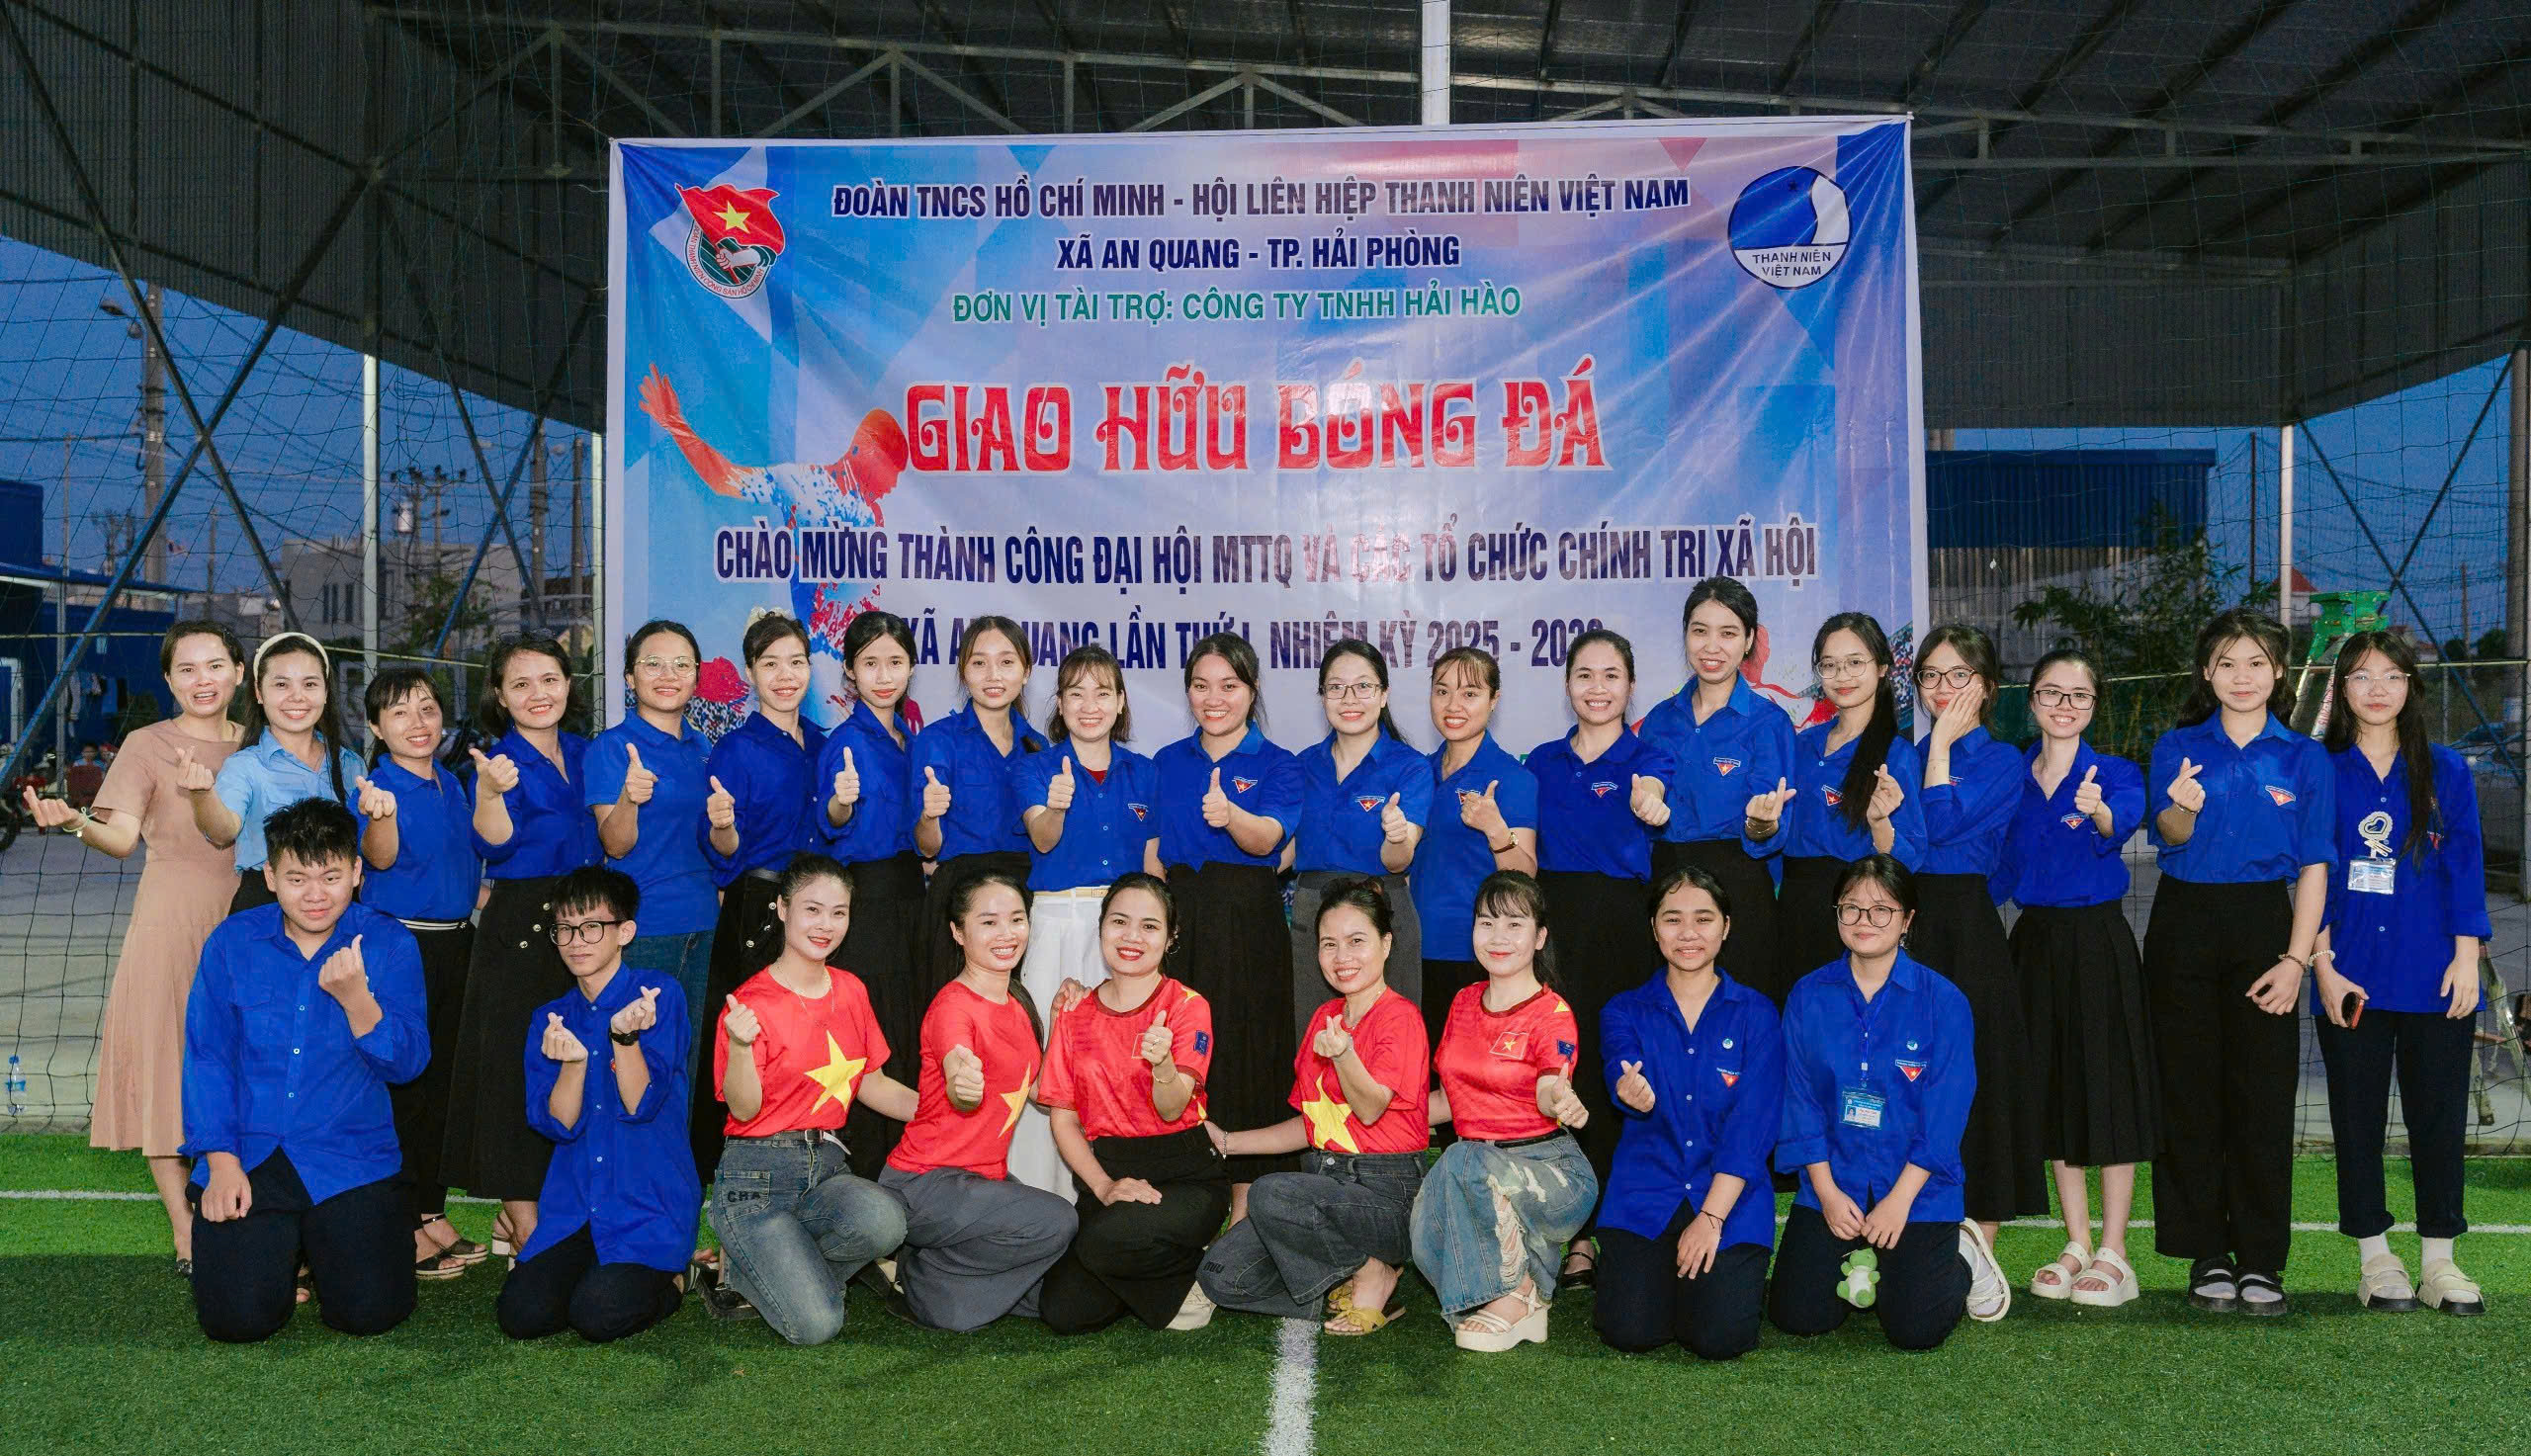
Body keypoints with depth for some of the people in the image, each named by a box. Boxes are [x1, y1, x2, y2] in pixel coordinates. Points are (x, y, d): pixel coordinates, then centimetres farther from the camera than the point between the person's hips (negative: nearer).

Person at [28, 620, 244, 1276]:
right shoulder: (148, 745, 0)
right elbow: (122, 835, -12)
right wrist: (76, 822, -29)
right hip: (170, 921, -3)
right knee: (167, 1071, -3)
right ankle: (185, 1234, 3)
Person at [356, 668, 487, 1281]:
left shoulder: (451, 784, 11)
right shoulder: (376, 786, -11)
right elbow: (379, 858, -30)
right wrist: (380, 816, -47)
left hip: (454, 939, 8)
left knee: (443, 1076, 13)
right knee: (403, 1081, -3)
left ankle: (433, 1211, 24)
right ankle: (402, 1228, 6)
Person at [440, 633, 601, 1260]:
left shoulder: (585, 752, 10)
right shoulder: (498, 759, -8)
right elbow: (492, 843, -22)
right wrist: (492, 793, -39)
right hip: (517, 924, -6)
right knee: (513, 1062, -5)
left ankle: (517, 1214, 22)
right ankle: (525, 1224, 3)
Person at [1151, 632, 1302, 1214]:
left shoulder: (1276, 765, 1)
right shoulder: (1166, 762, 13)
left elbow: (1265, 840, -17)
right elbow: (1152, 853, 13)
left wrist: (1230, 814, -38)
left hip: (1248, 922, -3)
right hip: (1179, 919, 3)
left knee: (1245, 1051, -2)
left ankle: (1244, 1202, 7)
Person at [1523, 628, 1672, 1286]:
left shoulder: (1646, 757, 1)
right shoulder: (1541, 762, 13)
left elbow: (1651, 795, -23)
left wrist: (1650, 805, -44)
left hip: (1617, 923, -3)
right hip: (1549, 915, 4)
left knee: (1605, 1068, -3)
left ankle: (1592, 1232, 6)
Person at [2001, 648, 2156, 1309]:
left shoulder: (2115, 773, -5)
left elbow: (2123, 821, -28)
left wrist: (2098, 814, -50)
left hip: (2097, 938, -4)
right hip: (2034, 938, 4)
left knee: (2107, 1086, -2)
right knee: (2052, 1089, 9)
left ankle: (2113, 1254, 9)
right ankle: (2077, 1246, 20)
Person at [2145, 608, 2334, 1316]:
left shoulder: (2304, 759, 5)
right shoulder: (2178, 748, 5)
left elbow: (2314, 867, 1)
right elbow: (2169, 835, -9)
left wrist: (2296, 958, -8)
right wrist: (2182, 809, -33)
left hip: (2263, 924, 0)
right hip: (2184, 925, 0)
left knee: (2263, 1093, 0)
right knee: (2191, 1092, 2)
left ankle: (2261, 1259, 10)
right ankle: (2208, 1256, 12)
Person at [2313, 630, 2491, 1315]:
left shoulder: (2446, 771, 8)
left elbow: (2465, 866, 4)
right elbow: (2314, 873, 1)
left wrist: (2466, 957, -5)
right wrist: (2323, 966, -6)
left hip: (2434, 970, 1)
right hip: (2351, 973, -1)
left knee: (2439, 1113, 4)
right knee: (2358, 1115, 4)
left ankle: (2439, 1260, 14)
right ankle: (2373, 1255, 14)